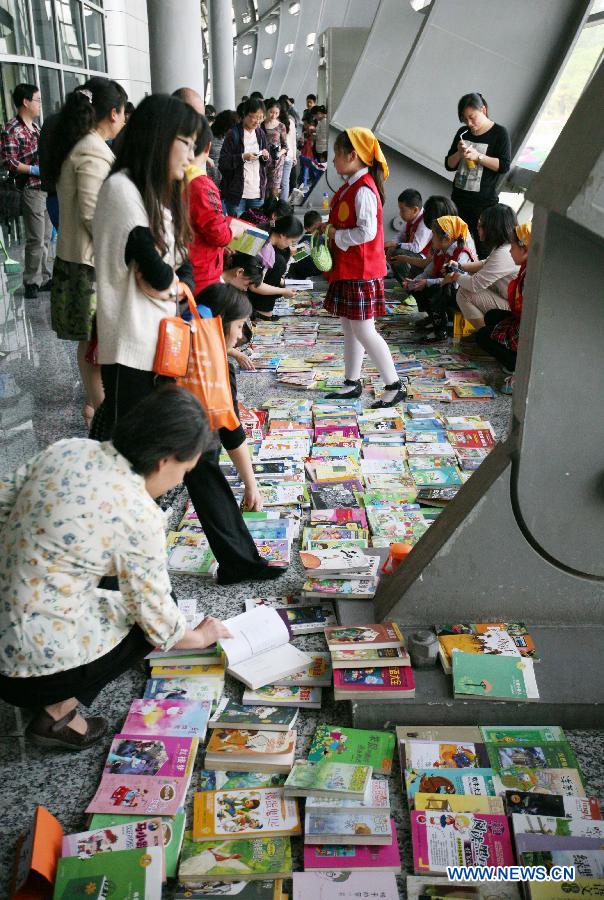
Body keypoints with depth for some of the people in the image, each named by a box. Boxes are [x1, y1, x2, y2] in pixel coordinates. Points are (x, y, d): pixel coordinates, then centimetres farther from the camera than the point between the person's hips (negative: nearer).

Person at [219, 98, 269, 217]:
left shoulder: (261, 134, 10)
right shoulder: (234, 134, -7)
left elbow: (267, 162, 18)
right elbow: (223, 162, -10)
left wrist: (266, 157, -5)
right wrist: (243, 157, -22)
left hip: (258, 192, 5)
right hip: (236, 192, -5)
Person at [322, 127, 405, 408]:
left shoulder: (364, 190, -19)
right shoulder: (351, 186, 11)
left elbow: (366, 231, -26)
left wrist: (335, 234, -16)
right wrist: (329, 227, 4)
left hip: (361, 272, -10)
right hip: (347, 269, 10)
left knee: (363, 331, -5)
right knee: (350, 328, 15)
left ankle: (394, 386, 4)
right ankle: (352, 382, 26)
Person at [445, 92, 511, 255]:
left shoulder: (499, 133, -4)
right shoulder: (463, 133, 11)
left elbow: (504, 166, -12)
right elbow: (449, 165, 13)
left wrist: (478, 156, -18)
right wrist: (459, 154, -7)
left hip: (485, 202, -5)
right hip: (459, 199, 6)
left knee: (483, 247, -6)